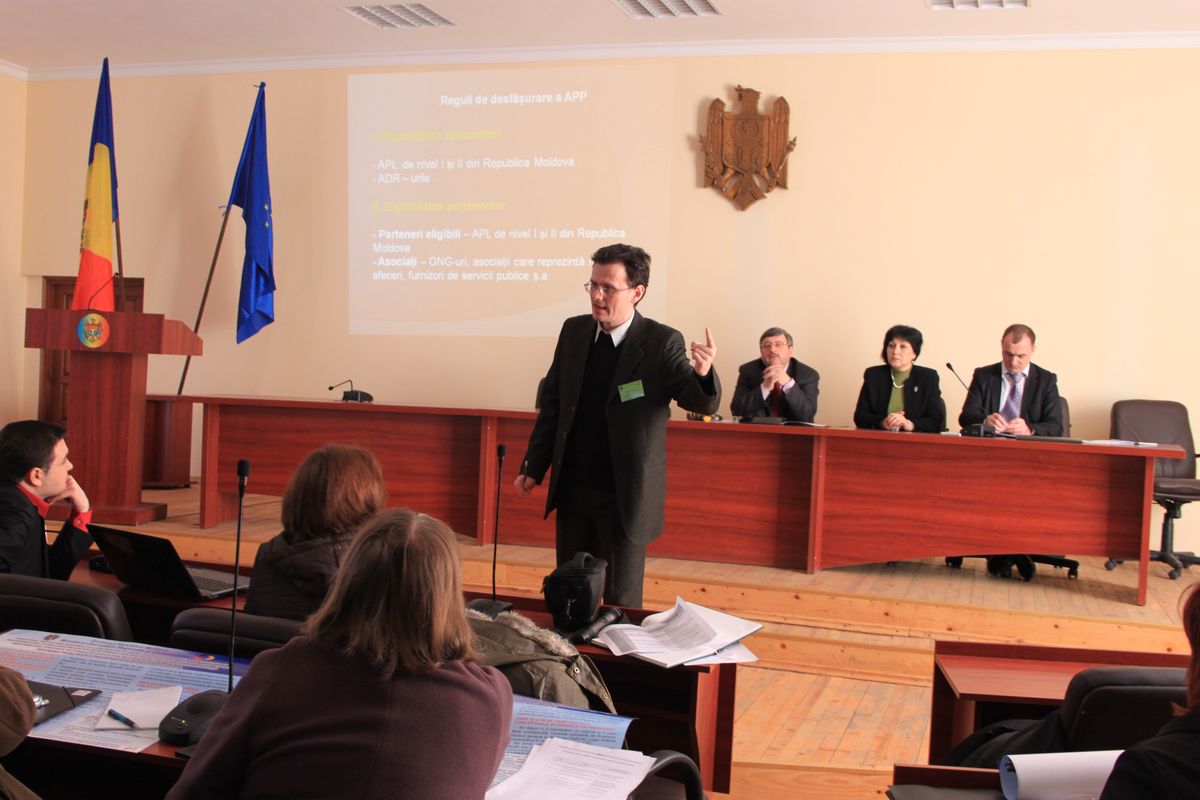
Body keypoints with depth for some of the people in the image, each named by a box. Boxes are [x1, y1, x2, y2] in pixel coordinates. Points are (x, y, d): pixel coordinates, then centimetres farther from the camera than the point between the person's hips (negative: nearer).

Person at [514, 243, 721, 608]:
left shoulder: (662, 342, -12)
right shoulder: (573, 331, 2)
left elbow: (701, 401, -18)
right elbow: (553, 402, 10)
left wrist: (703, 373, -41)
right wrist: (533, 467, 10)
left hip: (626, 495, -4)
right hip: (572, 489, 5)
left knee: (621, 602, 6)